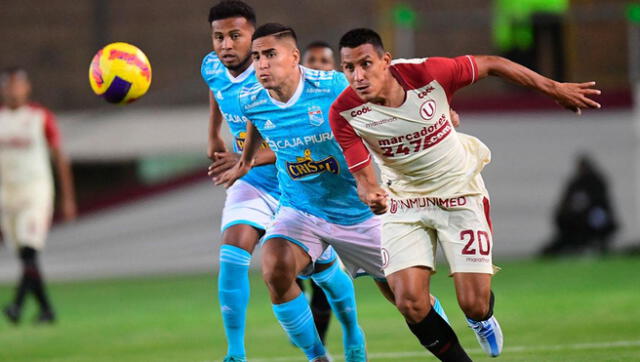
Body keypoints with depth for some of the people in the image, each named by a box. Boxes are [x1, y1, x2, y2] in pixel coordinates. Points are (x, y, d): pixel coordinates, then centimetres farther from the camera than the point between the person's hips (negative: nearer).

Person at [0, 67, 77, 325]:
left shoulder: (41, 117, -4)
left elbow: (59, 158, 1)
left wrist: (68, 199, 1)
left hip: (36, 191, -4)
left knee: (29, 252, -17)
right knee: (25, 258, 7)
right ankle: (46, 309, 17)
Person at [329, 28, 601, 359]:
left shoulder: (427, 73, -24)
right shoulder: (344, 113, -20)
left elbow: (491, 65, -9)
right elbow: (363, 175, -16)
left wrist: (554, 89, -3)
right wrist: (372, 195, -41)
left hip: (460, 193, -1)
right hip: (404, 202, 1)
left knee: (474, 304, -6)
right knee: (410, 304, -16)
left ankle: (482, 319, 34)